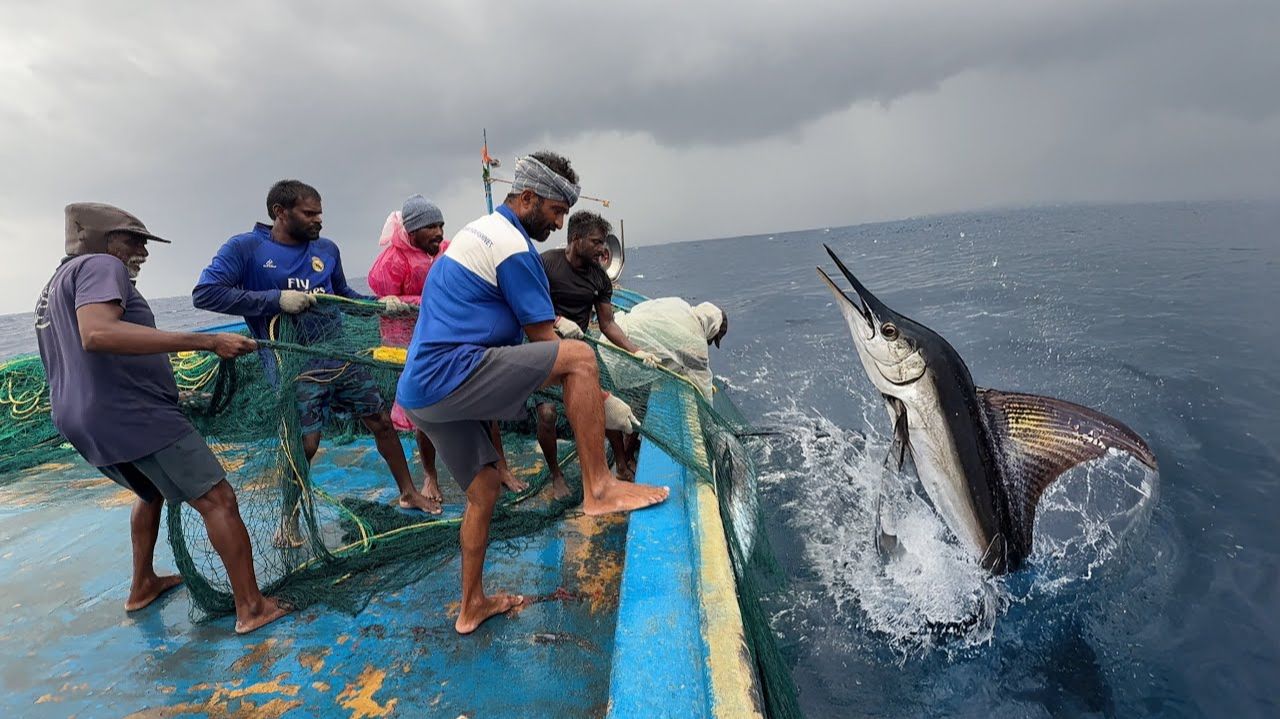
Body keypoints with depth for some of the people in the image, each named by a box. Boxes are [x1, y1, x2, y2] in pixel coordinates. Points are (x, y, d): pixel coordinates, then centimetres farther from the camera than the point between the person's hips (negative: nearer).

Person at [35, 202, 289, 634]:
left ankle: (142, 586, 42)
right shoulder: (100, 265, -9)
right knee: (217, 500, -8)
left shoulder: (58, 282, 23)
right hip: (135, 416, -11)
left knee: (152, 491, 32)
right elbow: (97, 333, -30)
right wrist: (206, 341, -36)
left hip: (80, 420, 11)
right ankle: (251, 608, -7)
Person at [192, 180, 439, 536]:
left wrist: (380, 302, 2)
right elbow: (204, 293, -15)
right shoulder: (245, 248, -6)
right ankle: (289, 516, 25)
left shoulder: (326, 249, 6)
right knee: (305, 443, -5)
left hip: (340, 356, 5)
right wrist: (276, 299, -23)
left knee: (381, 420, 7)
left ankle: (409, 493, 25)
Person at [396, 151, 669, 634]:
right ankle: (599, 488, -12)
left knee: (484, 488, 20)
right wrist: (599, 400, 0)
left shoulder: (480, 229, 22)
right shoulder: (513, 245, -10)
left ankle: (472, 606, 34)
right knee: (580, 357, -16)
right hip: (450, 376, -10)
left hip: (419, 390, 11)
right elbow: (543, 343, -11)